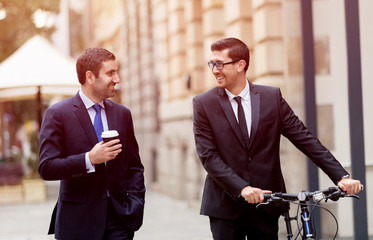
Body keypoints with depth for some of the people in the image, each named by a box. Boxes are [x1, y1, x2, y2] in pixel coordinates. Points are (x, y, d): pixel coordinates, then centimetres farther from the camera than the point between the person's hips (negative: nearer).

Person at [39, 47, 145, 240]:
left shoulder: (122, 114, 10)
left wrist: (135, 203, 1)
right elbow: (46, 168, -10)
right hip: (79, 220, -3)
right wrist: (89, 159, -20)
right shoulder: (57, 114, -4)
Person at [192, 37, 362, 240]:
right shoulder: (203, 103, -2)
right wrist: (242, 188, -21)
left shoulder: (272, 97, 2)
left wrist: (342, 176, -8)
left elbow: (304, 138, 0)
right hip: (225, 206, -1)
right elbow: (208, 156, -9)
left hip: (267, 204, 1)